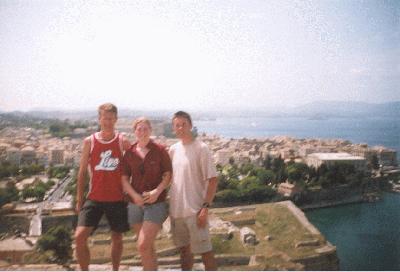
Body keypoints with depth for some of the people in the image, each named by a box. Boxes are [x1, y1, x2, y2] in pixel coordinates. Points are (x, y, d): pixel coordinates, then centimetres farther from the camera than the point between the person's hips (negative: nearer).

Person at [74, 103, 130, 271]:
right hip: (94, 198, 0)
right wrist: (79, 199, 3)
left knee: (117, 237, 12)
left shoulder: (123, 142, -3)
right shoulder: (89, 142, -1)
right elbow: (82, 172, 4)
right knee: (80, 236, -10)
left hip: (117, 199, 0)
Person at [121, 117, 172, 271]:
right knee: (148, 247, 15)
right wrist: (135, 195, -10)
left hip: (156, 203, -4)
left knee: (143, 245, -13)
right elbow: (124, 178, 5)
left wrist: (157, 191, -17)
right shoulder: (129, 153, 4)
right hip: (135, 204, 4)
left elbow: (168, 175, -2)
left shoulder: (160, 151, -4)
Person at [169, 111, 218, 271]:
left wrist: (205, 207, -18)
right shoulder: (173, 149, 7)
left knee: (205, 250, 1)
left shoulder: (201, 148, -10)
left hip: (195, 210, -5)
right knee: (184, 248, 19)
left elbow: (212, 179, -12)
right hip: (176, 209, 6)